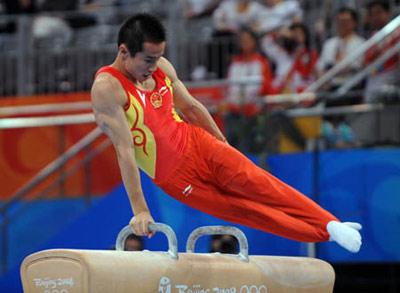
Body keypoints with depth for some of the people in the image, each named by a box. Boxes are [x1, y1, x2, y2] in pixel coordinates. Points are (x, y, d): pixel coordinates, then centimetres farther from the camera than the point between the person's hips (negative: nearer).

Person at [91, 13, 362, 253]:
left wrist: (225, 145, 20)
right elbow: (124, 149, -26)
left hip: (199, 144, 5)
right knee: (248, 212, -3)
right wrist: (140, 209, -27)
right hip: (176, 178, -5)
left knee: (262, 186, -9)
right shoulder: (107, 88, -23)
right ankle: (325, 233, 0)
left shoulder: (161, 66, -2)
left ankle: (330, 224, -8)